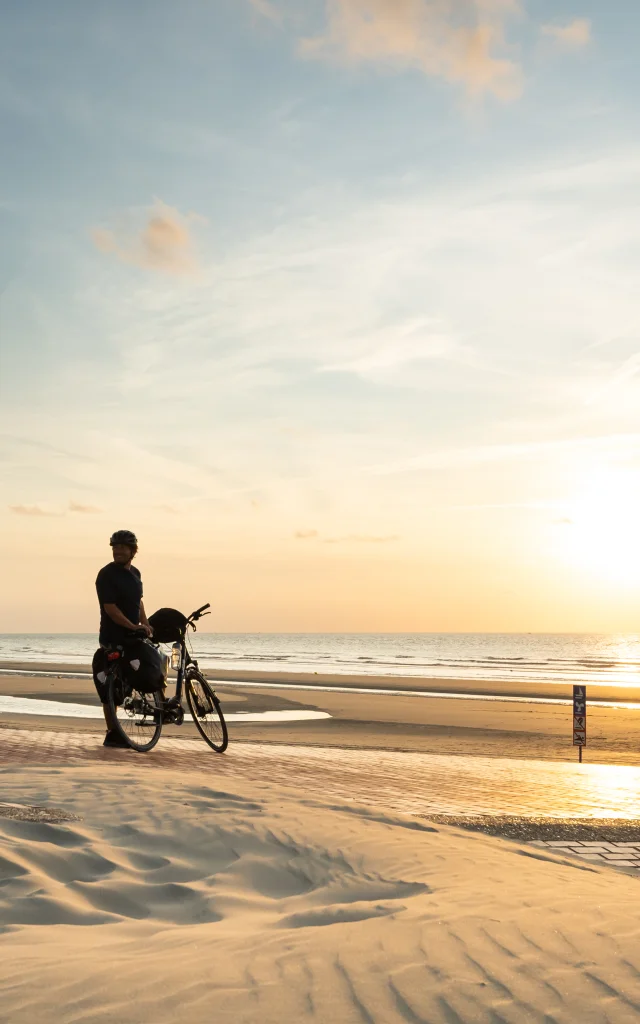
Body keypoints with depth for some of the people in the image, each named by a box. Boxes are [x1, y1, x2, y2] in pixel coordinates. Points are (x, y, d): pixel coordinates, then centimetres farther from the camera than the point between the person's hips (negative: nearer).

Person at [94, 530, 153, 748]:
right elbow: (110, 608, -19)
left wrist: (145, 624, 4)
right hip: (113, 639, -8)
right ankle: (112, 733, 2)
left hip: (132, 637, 8)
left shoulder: (135, 573, 11)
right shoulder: (106, 574, -13)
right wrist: (134, 626, -23)